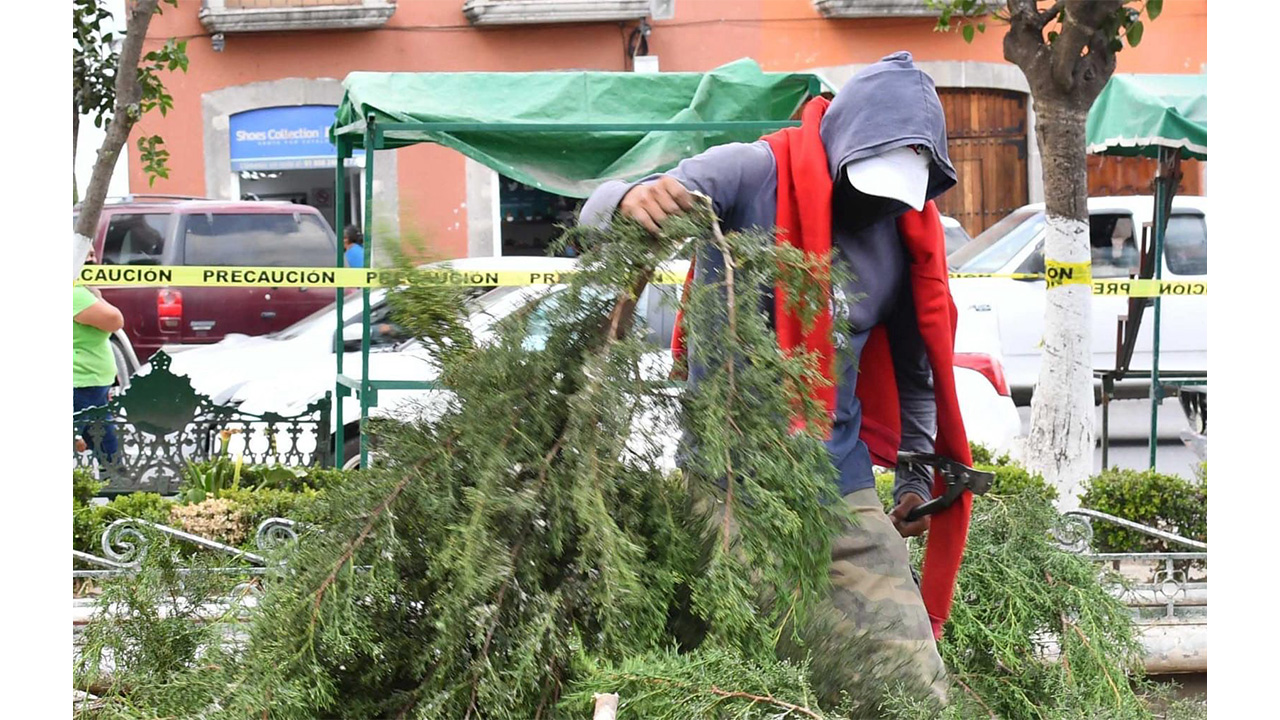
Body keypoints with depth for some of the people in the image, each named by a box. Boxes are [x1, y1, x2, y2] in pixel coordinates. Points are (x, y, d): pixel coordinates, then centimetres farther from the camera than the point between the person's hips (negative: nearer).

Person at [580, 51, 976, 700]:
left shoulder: (905, 232, 7)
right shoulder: (752, 173, -8)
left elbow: (915, 368, 21)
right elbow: (598, 213, -15)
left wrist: (916, 477, 16)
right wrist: (634, 202, -38)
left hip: (840, 484, 4)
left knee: (916, 684, -3)